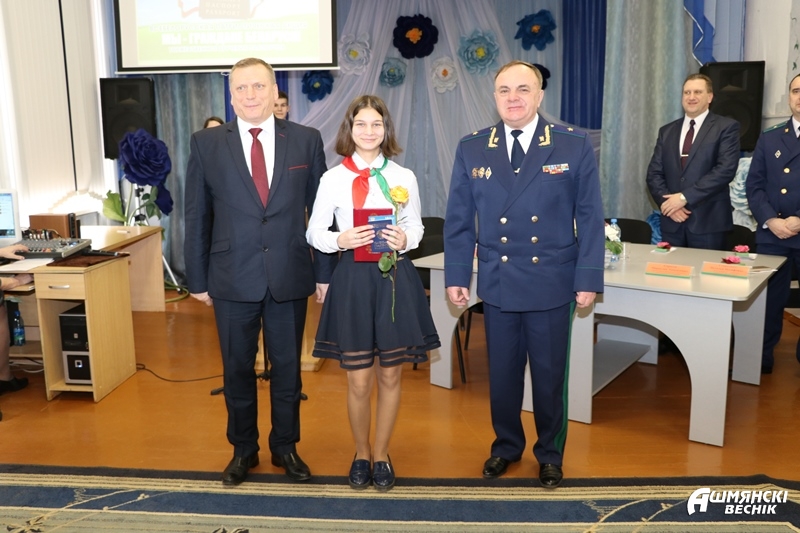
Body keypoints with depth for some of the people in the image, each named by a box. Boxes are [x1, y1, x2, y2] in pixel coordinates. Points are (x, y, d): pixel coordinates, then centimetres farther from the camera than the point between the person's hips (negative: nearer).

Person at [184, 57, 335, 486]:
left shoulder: (306, 140, 0)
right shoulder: (206, 143, 0)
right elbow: (197, 216, 3)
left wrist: (324, 272, 2)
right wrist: (197, 278, 3)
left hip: (291, 276, 0)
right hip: (232, 278, 0)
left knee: (287, 367, 13)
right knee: (237, 369, 13)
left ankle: (285, 446, 33)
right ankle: (243, 449, 33)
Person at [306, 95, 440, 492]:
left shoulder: (404, 177, 5)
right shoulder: (333, 178, 1)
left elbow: (415, 227, 11)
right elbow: (314, 232, 4)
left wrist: (404, 240, -11)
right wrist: (340, 240, -16)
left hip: (396, 279, 1)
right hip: (353, 280, -1)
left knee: (390, 376, 10)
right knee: (359, 381, 4)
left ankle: (381, 455, 30)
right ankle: (361, 454, 28)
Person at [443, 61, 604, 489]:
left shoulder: (575, 147, -4)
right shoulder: (471, 150, 1)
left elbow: (590, 217, -3)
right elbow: (459, 220, 4)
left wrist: (588, 278, -6)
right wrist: (456, 276, 1)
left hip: (551, 282, -1)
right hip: (497, 282, 2)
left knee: (550, 374, 12)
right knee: (502, 372, 14)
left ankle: (550, 454, 34)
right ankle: (506, 445, 38)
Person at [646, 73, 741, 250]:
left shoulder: (726, 127, 1)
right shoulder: (667, 131, 14)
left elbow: (726, 169, -12)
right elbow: (654, 173, 8)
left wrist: (685, 197, -17)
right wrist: (668, 202, -9)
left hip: (708, 221, -3)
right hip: (672, 222, 4)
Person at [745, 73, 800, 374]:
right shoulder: (769, 139, 12)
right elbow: (754, 186, 6)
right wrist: (770, 220, -9)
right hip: (771, 234, 2)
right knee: (769, 298, 8)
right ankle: (762, 358, 18)